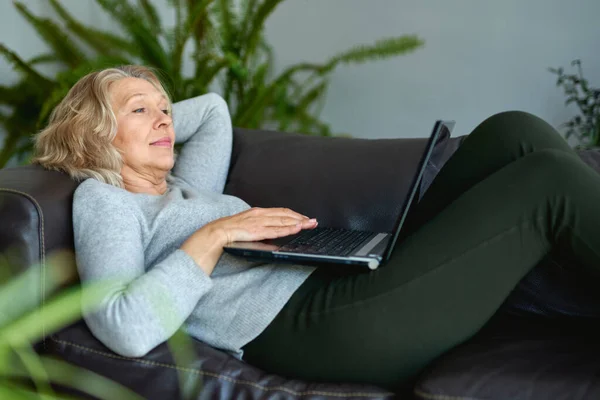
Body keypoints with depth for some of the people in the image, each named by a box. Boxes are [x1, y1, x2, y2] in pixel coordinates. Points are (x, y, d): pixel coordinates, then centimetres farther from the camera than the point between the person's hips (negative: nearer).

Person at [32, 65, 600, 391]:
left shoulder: (184, 188, 28)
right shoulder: (101, 197, 5)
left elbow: (212, 109, 48)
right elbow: (125, 331, -14)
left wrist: (148, 134, 34)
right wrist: (214, 235, -13)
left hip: (348, 280, 10)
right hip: (304, 323, -10)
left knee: (514, 133, -2)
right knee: (548, 180, -14)